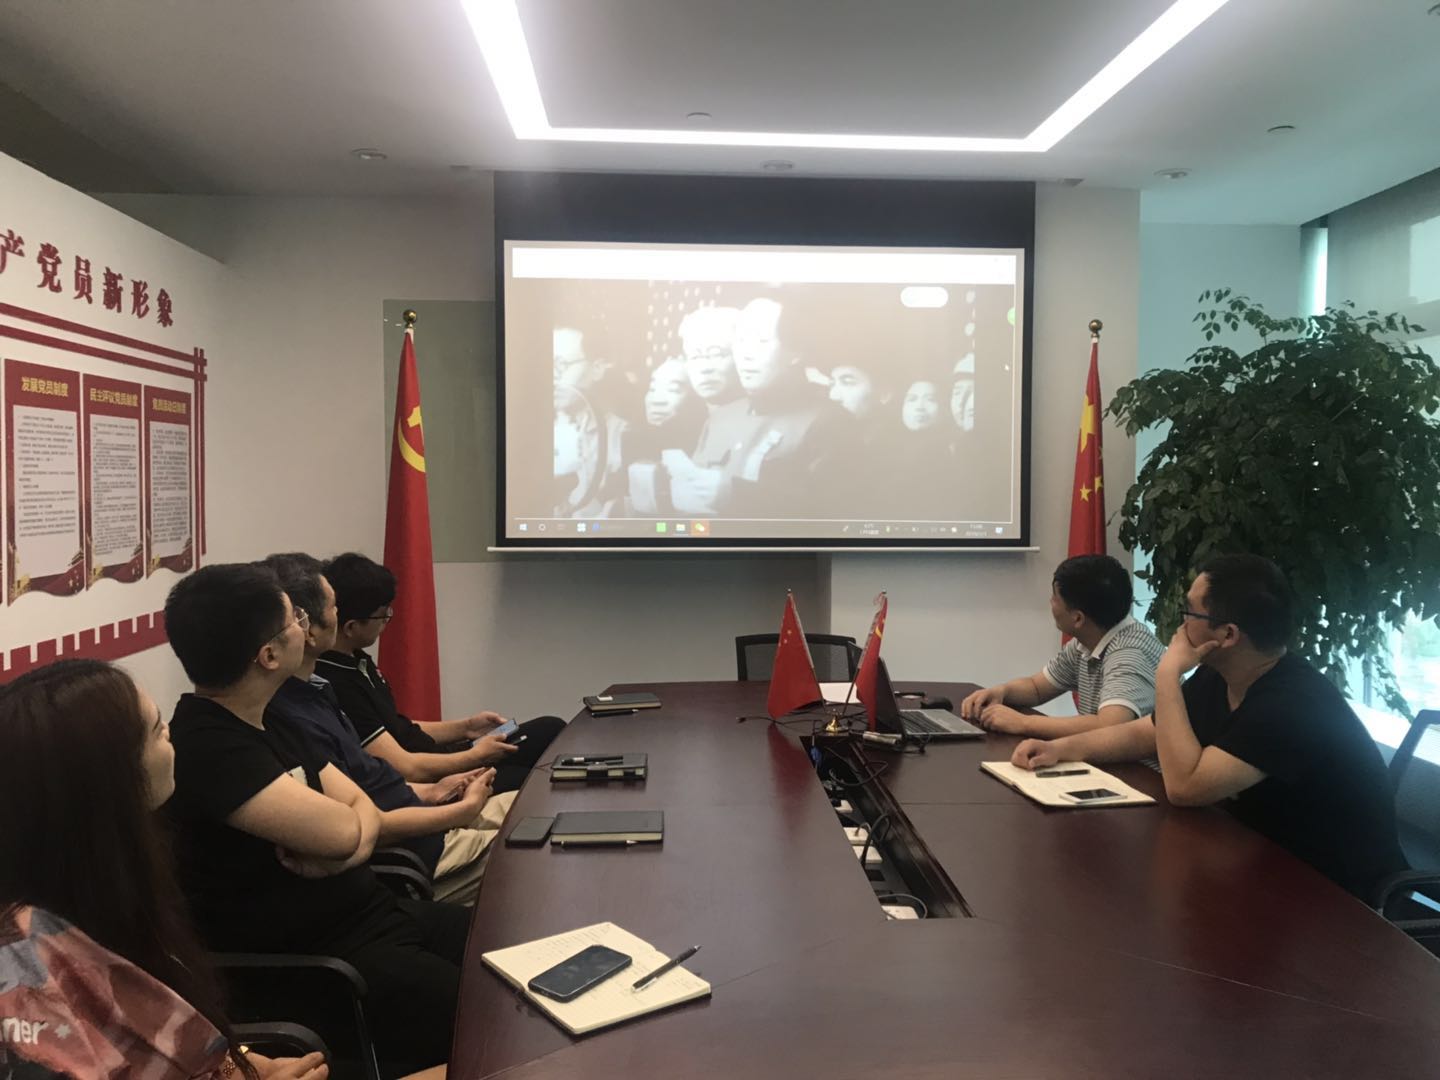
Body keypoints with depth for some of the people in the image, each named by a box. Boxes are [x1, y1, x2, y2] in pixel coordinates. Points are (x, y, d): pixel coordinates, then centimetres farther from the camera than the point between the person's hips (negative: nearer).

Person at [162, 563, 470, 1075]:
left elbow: (364, 810, 9)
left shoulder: (270, 720, 10)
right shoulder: (205, 747, -21)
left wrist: (349, 851, -14)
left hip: (370, 914, 9)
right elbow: (338, 829, -27)